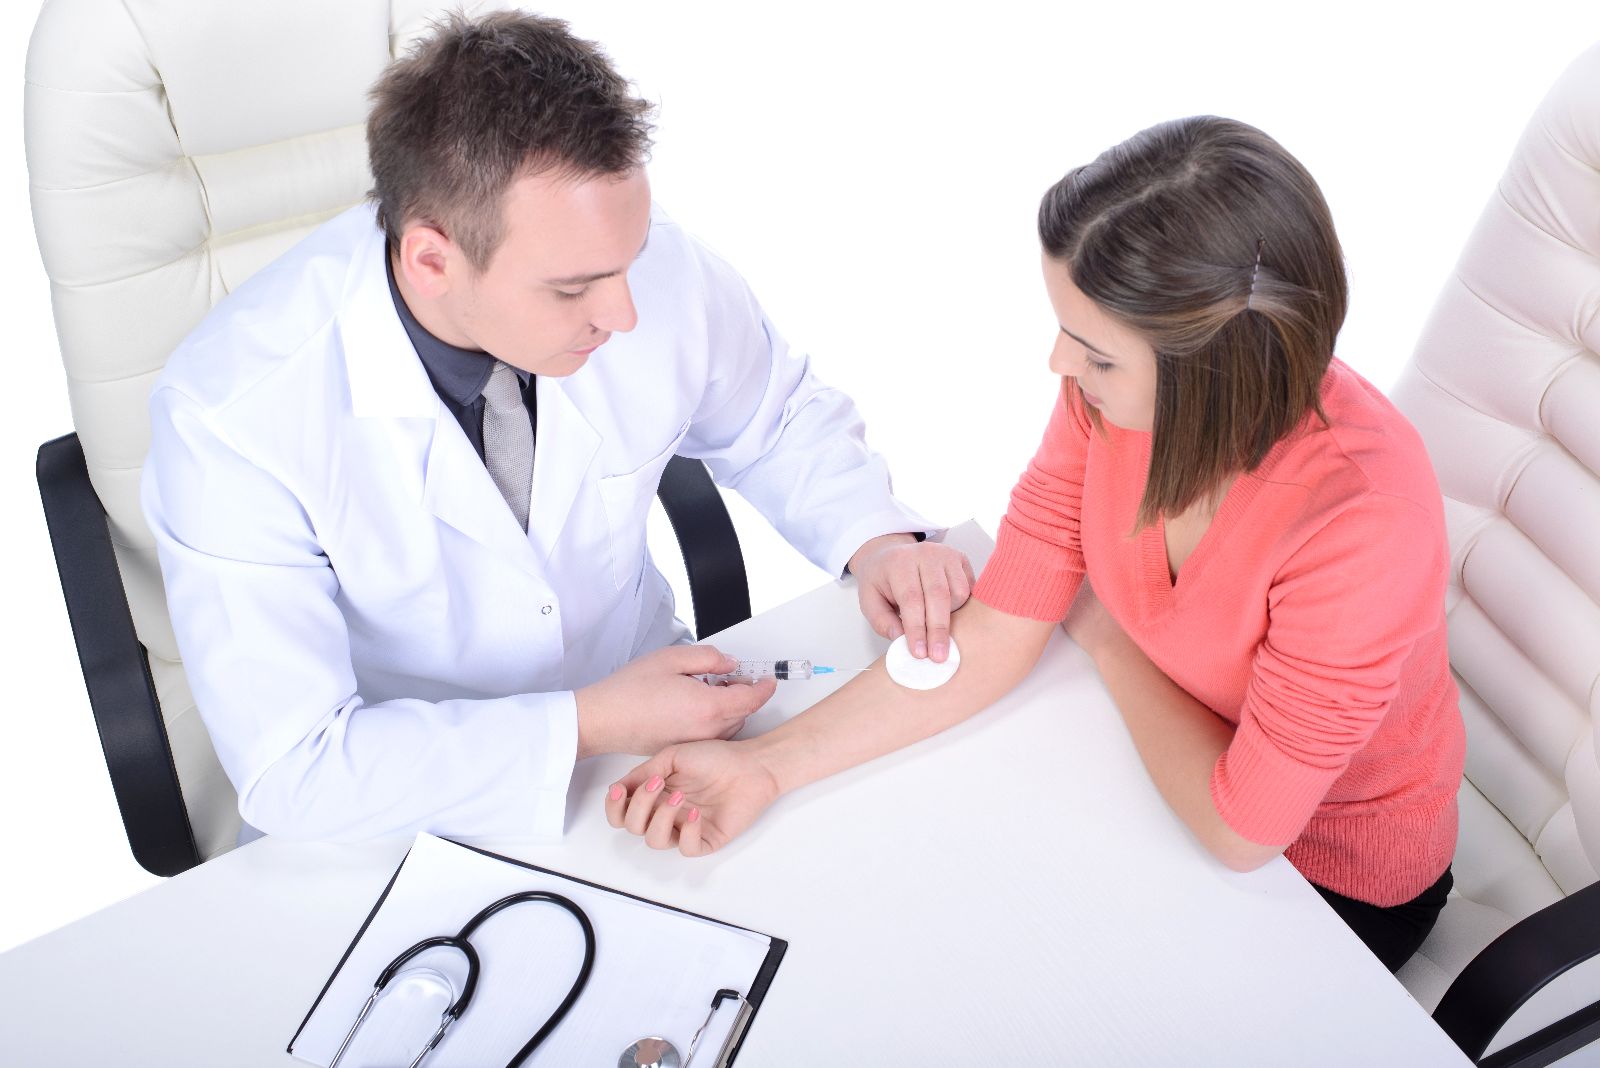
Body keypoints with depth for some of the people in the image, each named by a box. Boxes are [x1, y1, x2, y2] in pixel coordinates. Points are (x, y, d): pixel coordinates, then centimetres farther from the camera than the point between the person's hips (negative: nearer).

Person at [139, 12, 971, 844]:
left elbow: (777, 419, 4)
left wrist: (873, 538, -15)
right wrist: (588, 726, -28)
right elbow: (292, 769, -25)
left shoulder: (652, 263, -17)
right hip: (410, 807, 0)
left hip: (639, 701, 2)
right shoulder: (230, 416, -27)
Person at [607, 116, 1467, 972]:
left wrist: (1104, 635, -15)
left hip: (1326, 869, -4)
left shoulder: (1363, 514, -37)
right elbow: (995, 635, -16)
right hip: (1165, 763, 4)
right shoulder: (1110, 392, -21)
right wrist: (766, 764, -24)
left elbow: (1240, 827, -27)